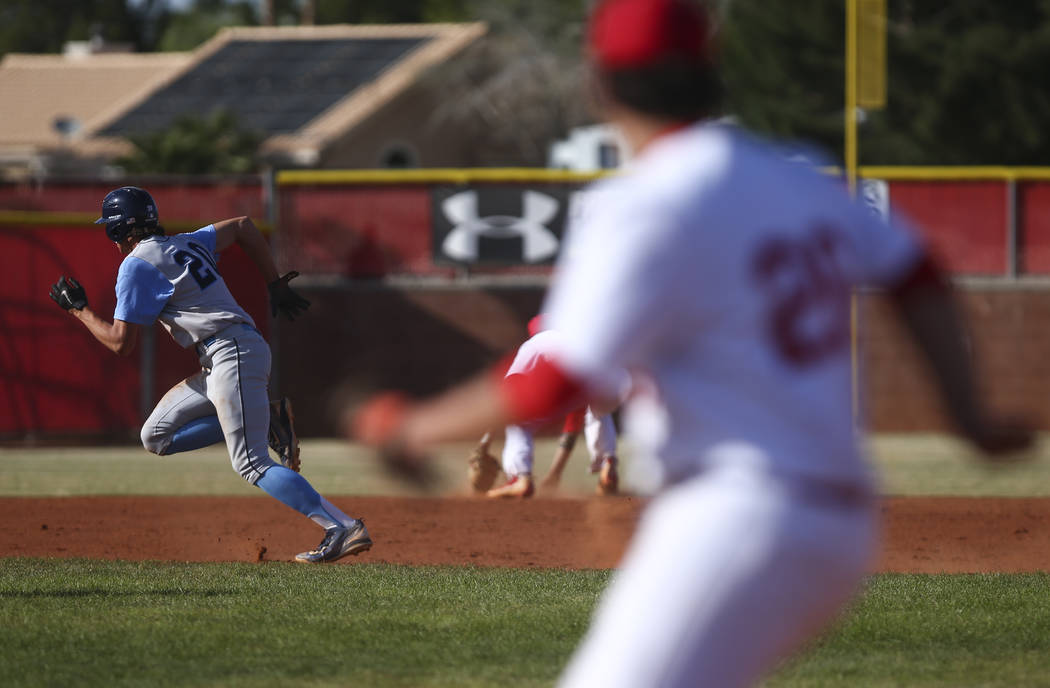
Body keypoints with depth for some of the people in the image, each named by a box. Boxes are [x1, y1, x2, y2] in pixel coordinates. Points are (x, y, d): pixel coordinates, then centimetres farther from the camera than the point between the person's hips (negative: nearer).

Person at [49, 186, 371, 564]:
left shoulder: (137, 265, -4)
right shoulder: (186, 244, 22)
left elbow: (121, 342, -6)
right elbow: (243, 226, 34)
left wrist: (79, 309, 10)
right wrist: (276, 286, 30)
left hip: (231, 352, -9)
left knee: (250, 463, -15)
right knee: (156, 436, 11)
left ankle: (343, 529, -26)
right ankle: (267, 421, 3)